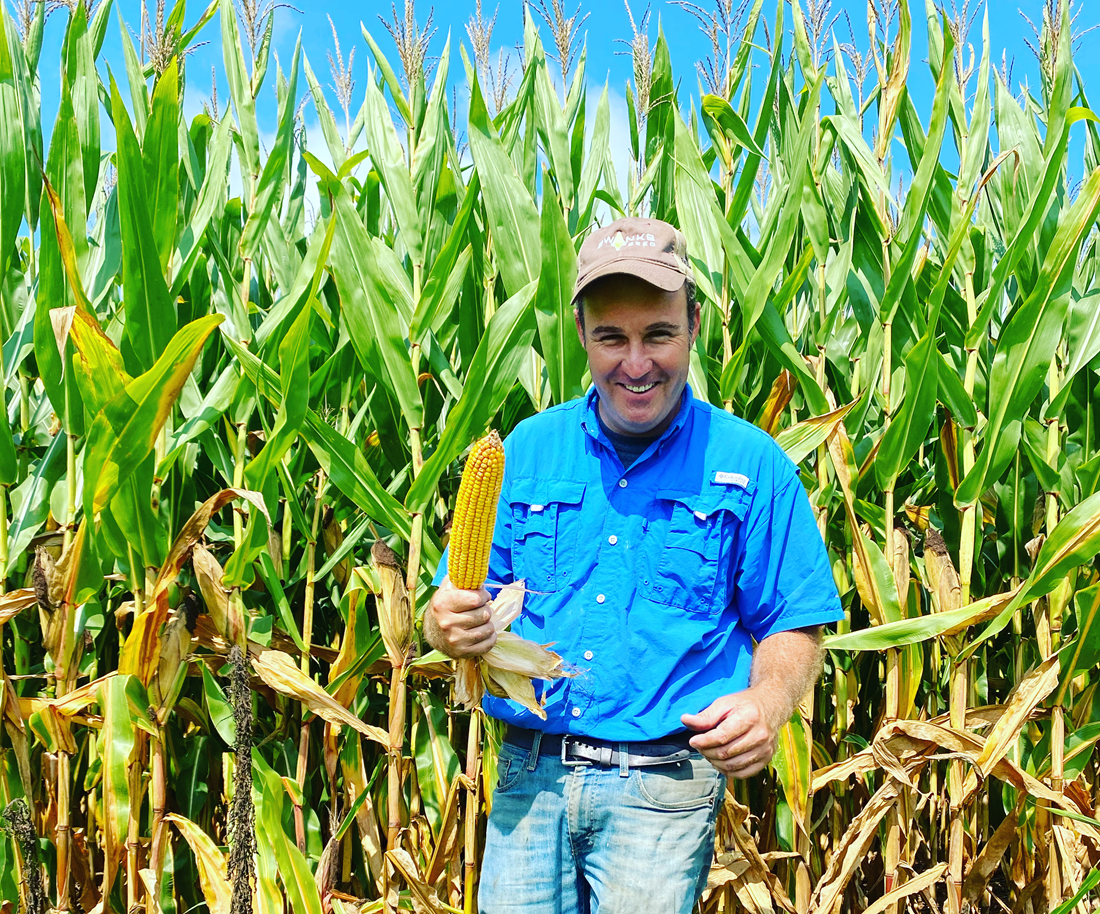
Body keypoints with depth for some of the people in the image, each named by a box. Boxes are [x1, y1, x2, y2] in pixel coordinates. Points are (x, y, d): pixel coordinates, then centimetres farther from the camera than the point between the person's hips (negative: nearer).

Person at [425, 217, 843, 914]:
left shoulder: (753, 466, 0)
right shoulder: (528, 450, 7)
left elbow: (793, 629, 2)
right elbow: (457, 603, 8)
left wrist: (766, 702, -19)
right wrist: (450, 626, -15)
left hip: (664, 787, -2)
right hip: (531, 774, 3)